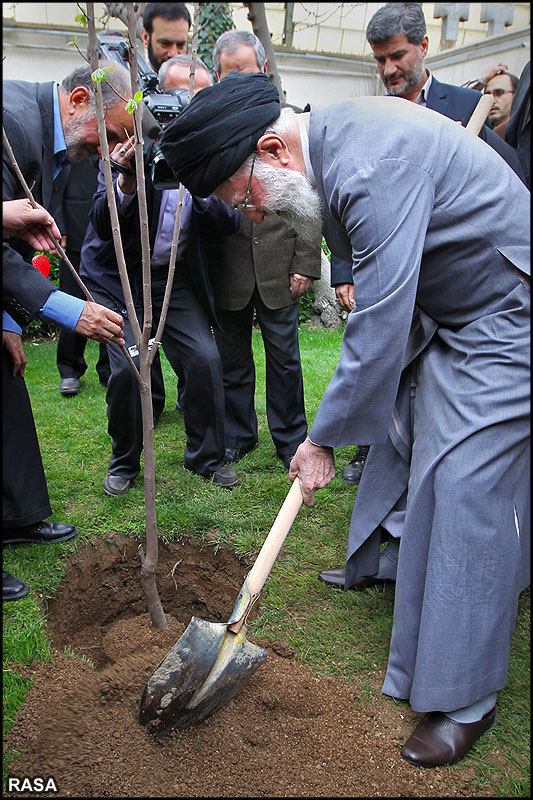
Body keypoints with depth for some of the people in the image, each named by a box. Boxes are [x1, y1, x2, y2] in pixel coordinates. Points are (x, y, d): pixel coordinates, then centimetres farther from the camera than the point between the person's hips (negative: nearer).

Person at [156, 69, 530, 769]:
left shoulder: (375, 171, -32)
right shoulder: (329, 141, 0)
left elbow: (380, 329, -30)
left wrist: (324, 439, -20)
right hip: (439, 312, 10)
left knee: (467, 484, -11)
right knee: (403, 432, 20)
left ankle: (467, 697, 4)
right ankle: (383, 560, 46)